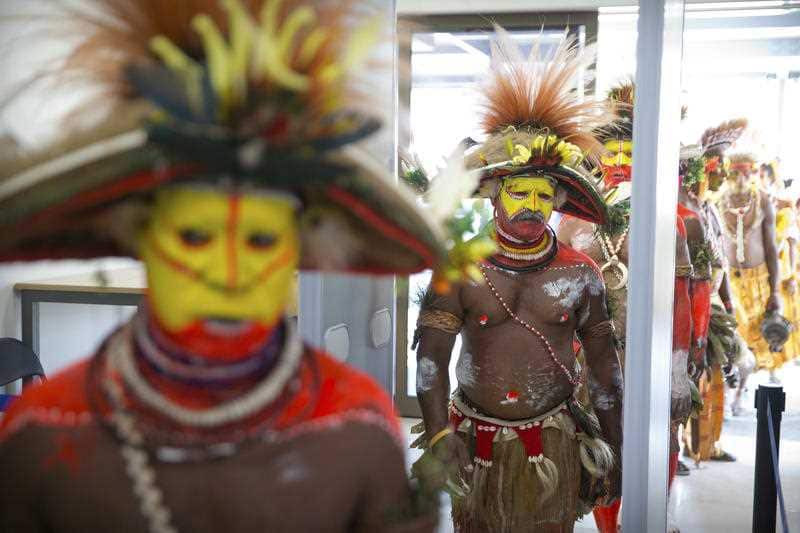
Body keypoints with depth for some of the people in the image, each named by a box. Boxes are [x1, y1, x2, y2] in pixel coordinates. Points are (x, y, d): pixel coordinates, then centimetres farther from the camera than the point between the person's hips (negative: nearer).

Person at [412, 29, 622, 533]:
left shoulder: (581, 274, -1)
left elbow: (604, 363, 5)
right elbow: (431, 358, -10)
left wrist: (613, 450, 6)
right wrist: (440, 437, -21)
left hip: (552, 443, 1)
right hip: (475, 439, 0)